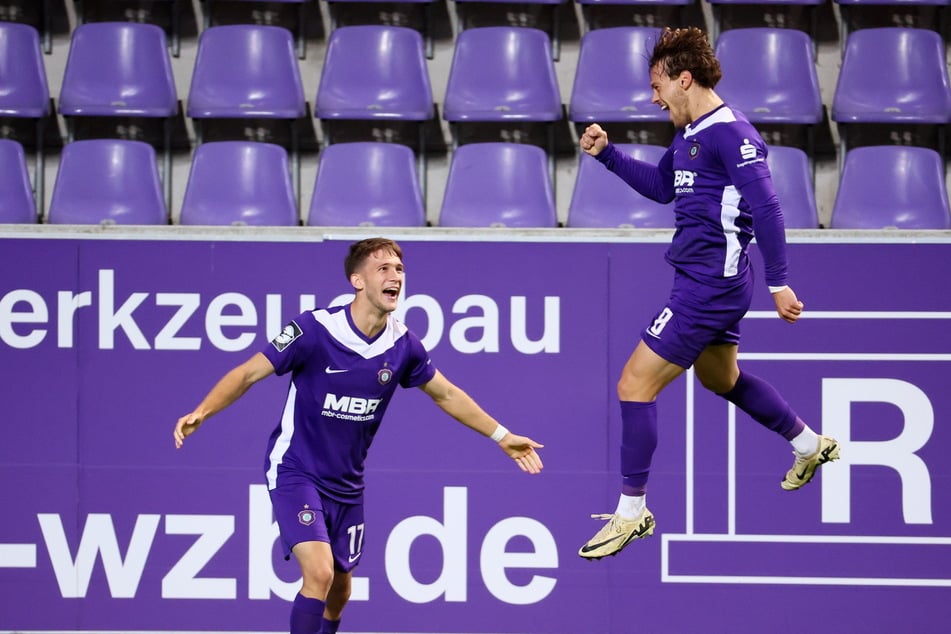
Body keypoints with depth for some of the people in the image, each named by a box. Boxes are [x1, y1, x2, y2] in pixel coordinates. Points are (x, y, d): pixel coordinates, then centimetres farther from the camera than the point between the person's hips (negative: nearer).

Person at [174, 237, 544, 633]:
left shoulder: (402, 345, -5)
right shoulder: (314, 329, -20)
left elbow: (446, 395, 12)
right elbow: (248, 373, -15)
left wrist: (502, 437, 14)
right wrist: (201, 412, -30)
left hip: (346, 483, 6)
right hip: (295, 471, -6)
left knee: (338, 592, 13)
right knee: (319, 572, -24)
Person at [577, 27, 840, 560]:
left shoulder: (731, 134, -18)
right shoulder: (689, 135, 11)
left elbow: (767, 208, -20)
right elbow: (661, 186, 27)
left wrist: (779, 283, -20)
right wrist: (606, 153, 16)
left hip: (708, 286, -11)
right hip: (709, 282, 11)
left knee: (635, 385, -10)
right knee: (721, 378, 30)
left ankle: (632, 510, -2)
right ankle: (810, 445, 46)